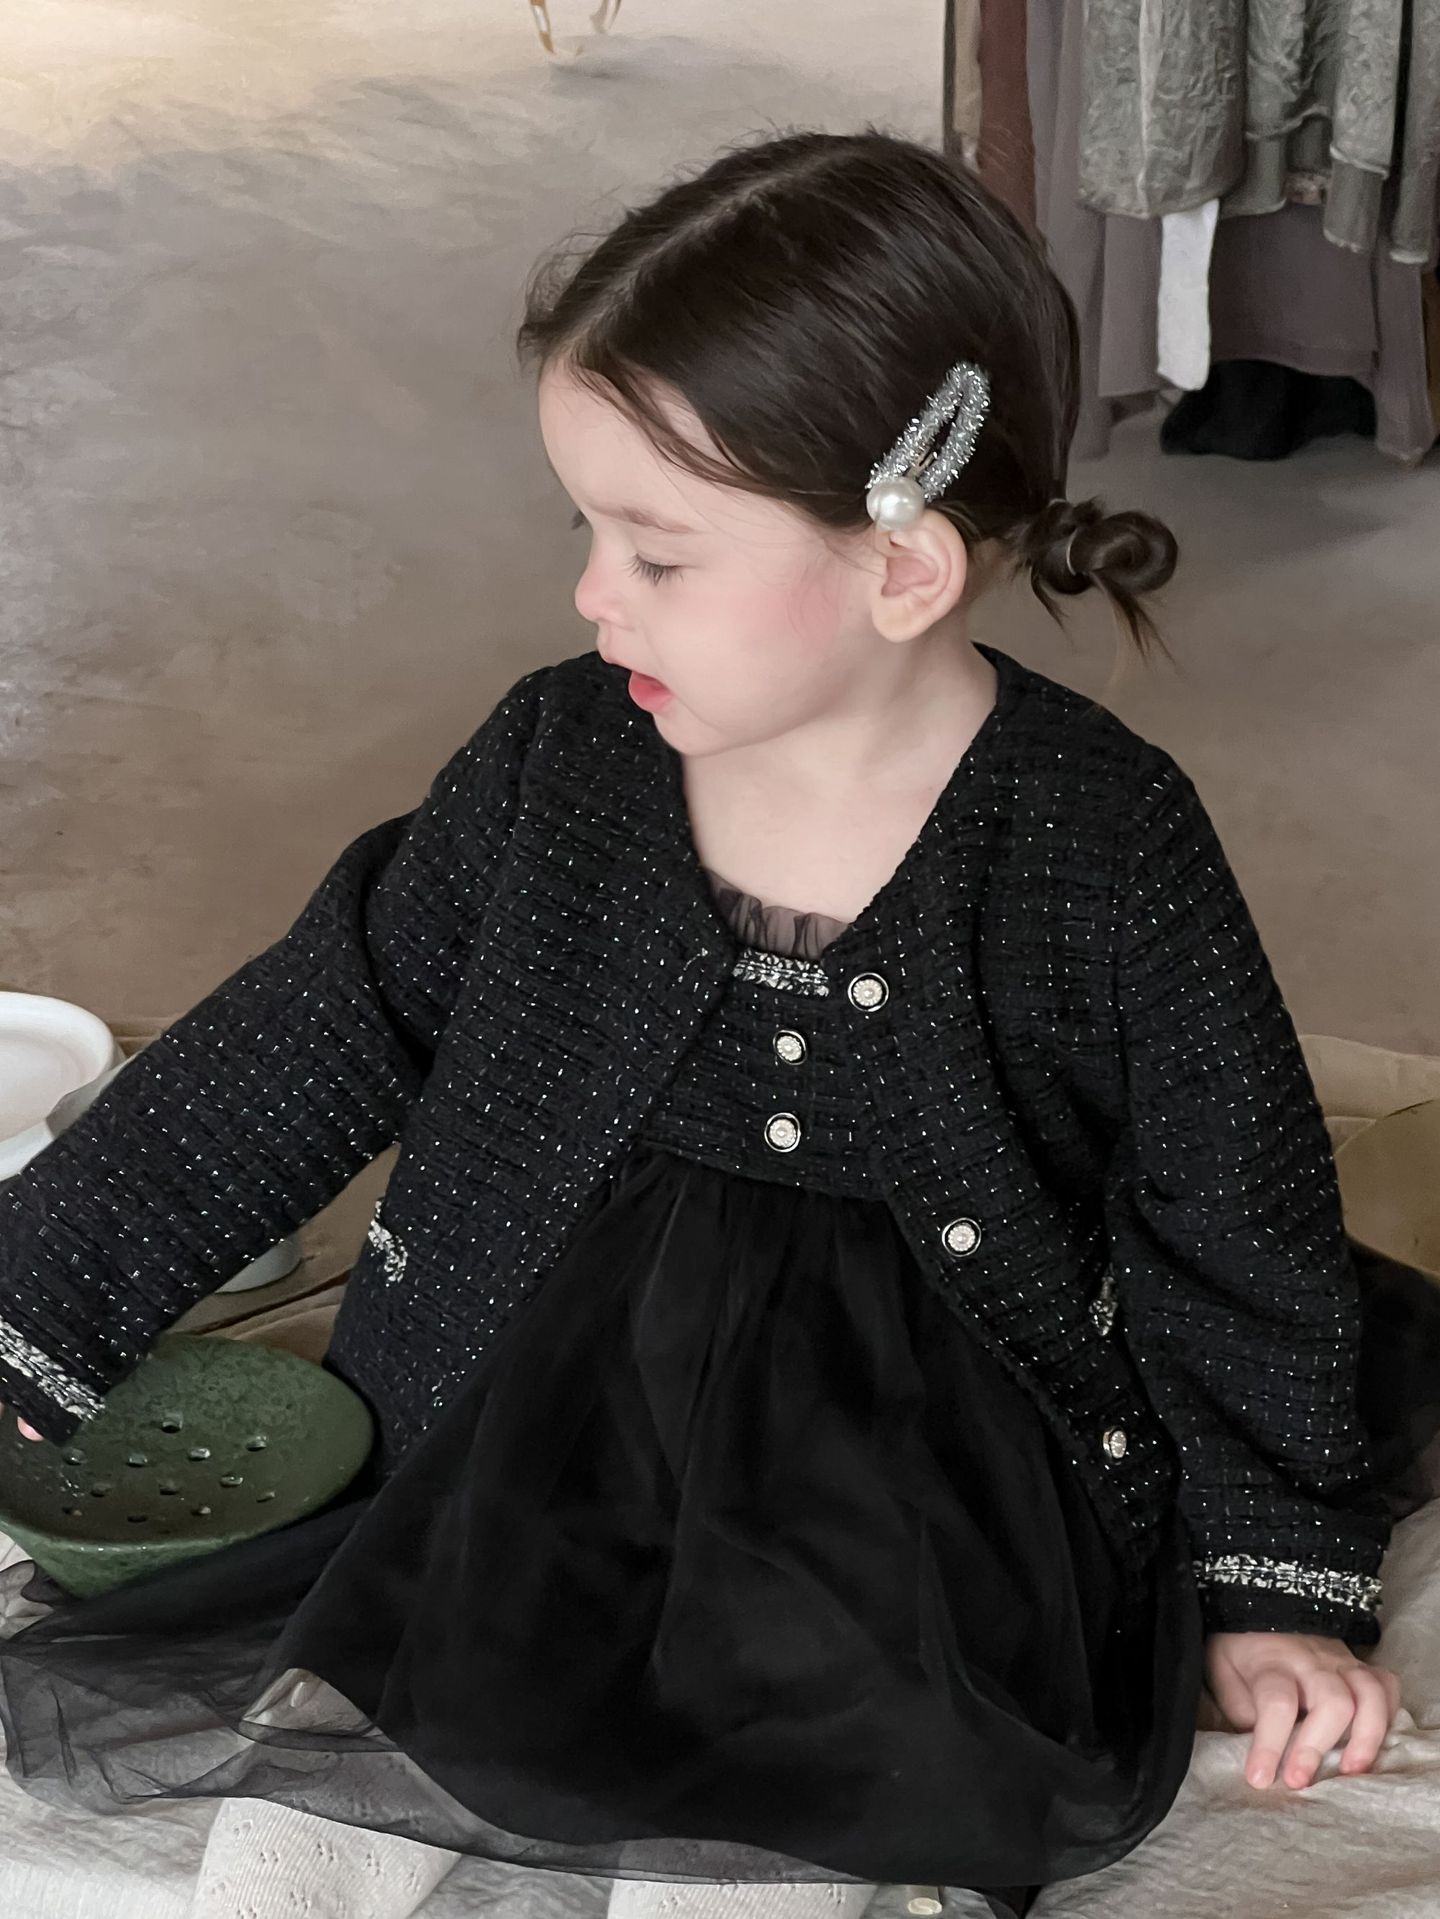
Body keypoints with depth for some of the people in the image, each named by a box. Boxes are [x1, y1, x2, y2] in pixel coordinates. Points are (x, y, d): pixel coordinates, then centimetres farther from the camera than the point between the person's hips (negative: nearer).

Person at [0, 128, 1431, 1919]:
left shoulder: (1103, 843, -10)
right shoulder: (556, 757, -2)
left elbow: (1236, 1225, 1)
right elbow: (311, 1039, 6)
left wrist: (1281, 1582, 5)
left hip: (908, 1449, -1)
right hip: (537, 1396, 2)